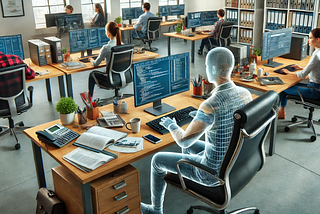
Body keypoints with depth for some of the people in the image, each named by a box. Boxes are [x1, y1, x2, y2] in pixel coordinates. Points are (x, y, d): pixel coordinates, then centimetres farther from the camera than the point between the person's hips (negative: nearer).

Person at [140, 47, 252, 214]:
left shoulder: (209, 106, -34)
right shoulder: (246, 94, -9)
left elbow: (183, 140, -24)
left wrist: (171, 125, -2)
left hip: (214, 172, -7)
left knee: (158, 159, 14)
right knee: (188, 146, 33)